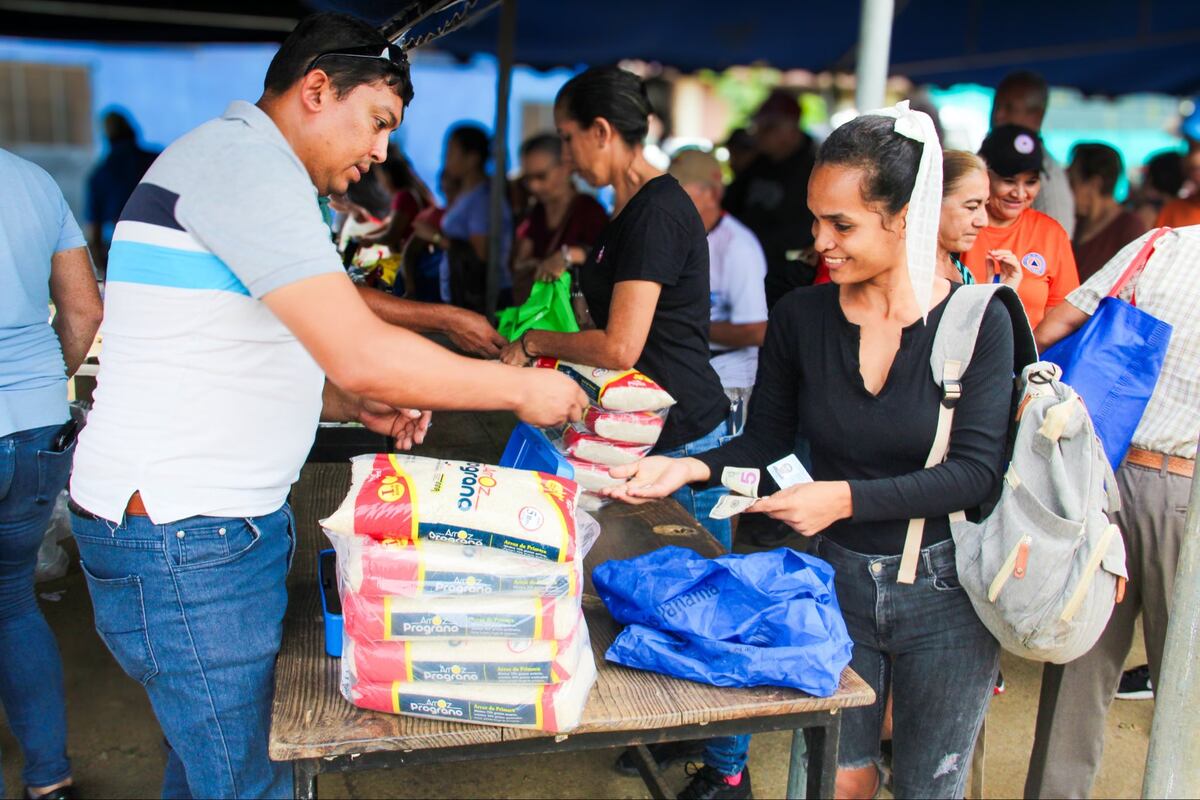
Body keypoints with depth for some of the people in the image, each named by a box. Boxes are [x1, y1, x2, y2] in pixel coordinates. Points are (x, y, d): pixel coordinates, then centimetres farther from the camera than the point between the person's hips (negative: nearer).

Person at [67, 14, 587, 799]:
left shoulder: (244, 165, 18)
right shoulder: (243, 158, -15)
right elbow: (364, 355, -24)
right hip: (183, 538, -10)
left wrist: (353, 402, 8)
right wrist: (523, 389, -12)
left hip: (230, 521, 10)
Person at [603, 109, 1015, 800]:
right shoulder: (801, 317, -6)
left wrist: (847, 497, -27)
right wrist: (690, 468, -16)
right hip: (838, 580, 2)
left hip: (945, 588, -1)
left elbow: (976, 471, -17)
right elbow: (767, 441, 2)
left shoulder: (979, 321, -13)